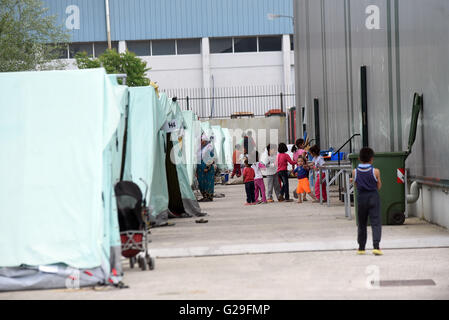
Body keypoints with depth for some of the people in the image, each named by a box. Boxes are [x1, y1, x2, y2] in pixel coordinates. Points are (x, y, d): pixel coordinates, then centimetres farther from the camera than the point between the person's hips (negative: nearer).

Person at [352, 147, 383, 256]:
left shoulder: (355, 172, -3)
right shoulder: (375, 171, -9)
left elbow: (356, 185, 6)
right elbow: (379, 186, -1)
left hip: (361, 198, 2)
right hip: (373, 198, -2)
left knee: (362, 224, 14)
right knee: (376, 223, -3)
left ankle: (361, 248, 20)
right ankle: (376, 246, -17)